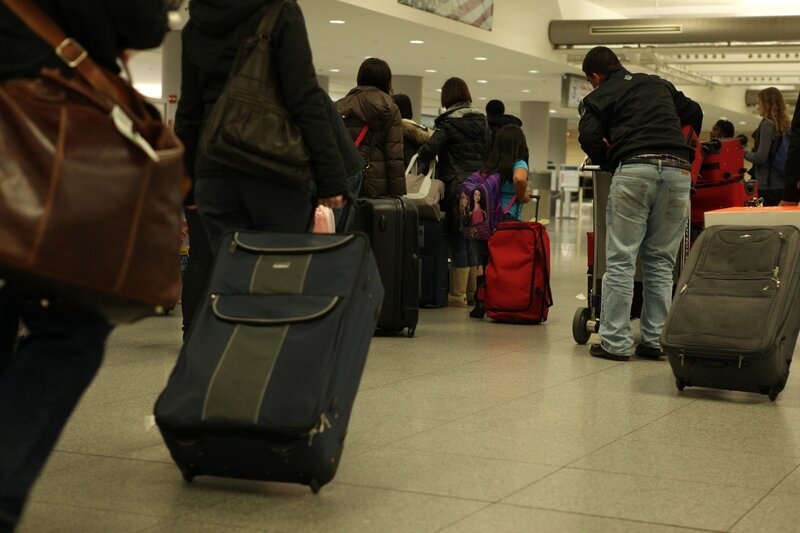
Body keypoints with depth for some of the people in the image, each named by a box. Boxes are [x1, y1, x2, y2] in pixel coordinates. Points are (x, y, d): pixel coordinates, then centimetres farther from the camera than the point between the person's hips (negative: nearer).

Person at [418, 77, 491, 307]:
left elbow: (429, 148, -18)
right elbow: (488, 148, 13)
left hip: (456, 187, -6)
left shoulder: (449, 123, -10)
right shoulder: (482, 120, 9)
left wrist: (424, 163, 0)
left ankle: (458, 294, 3)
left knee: (457, 240, 0)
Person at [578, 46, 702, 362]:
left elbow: (589, 137, -2)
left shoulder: (600, 96, 12)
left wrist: (608, 162, 15)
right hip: (678, 170, 5)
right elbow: (693, 113, 32)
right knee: (660, 262, 10)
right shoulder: (659, 84, 27)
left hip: (635, 170, -4)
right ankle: (654, 340, 10)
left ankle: (615, 342, -2)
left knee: (620, 261, -1)